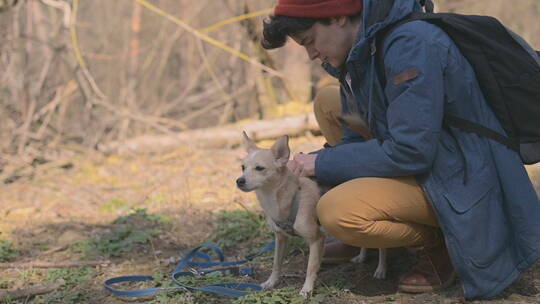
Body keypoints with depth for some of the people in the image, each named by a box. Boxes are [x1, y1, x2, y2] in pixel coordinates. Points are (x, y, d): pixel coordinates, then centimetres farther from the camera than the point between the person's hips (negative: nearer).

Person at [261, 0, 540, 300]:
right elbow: (359, 137, 12)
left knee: (335, 211, -27)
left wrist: (323, 163, -19)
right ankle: (364, 230, 12)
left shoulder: (411, 45, -25)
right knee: (325, 106, 10)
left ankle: (441, 241, -2)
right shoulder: (362, 51, 5)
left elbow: (409, 153, -28)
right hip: (423, 160, 10)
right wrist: (308, 163, -4)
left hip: (459, 182, -10)